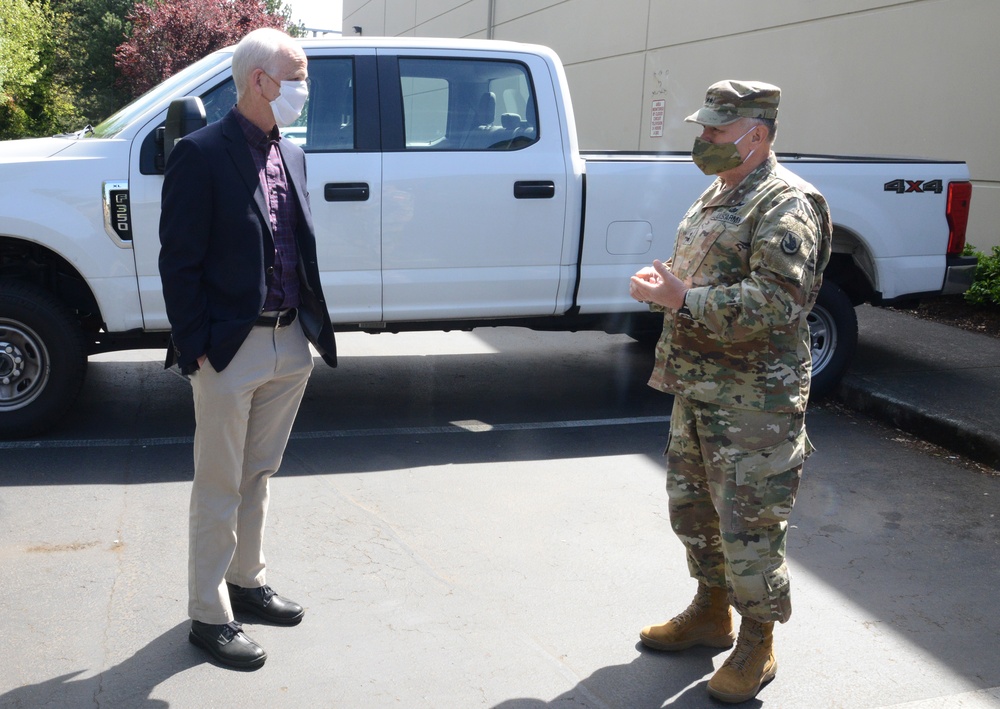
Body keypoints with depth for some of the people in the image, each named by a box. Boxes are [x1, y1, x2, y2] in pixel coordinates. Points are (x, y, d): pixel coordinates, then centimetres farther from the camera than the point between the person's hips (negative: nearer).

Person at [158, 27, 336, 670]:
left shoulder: (291, 156, 12)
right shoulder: (201, 153, -11)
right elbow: (179, 260, -12)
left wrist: (313, 328, 10)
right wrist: (195, 347, -15)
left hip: (290, 345, 7)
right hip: (230, 350, -7)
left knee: (259, 478, 19)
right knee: (220, 490, 5)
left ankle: (246, 581, 36)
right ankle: (209, 616, 18)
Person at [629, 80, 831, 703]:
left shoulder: (786, 205, -16)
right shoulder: (717, 195, 14)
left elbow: (776, 301, -26)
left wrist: (683, 300, -25)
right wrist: (662, 283, 1)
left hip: (753, 400, -9)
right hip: (695, 388, 10)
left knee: (749, 524, 0)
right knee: (692, 507, 19)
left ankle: (757, 647, 18)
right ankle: (711, 613, 38)